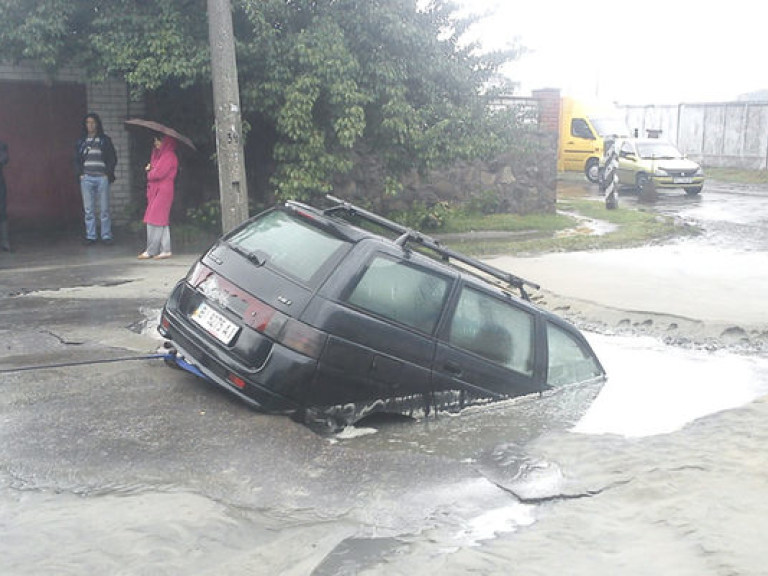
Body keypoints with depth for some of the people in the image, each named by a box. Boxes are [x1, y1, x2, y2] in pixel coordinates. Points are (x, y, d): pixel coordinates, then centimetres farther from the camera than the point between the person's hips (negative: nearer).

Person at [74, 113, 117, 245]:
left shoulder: (105, 140, 7)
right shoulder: (81, 141, 13)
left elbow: (113, 158, 7)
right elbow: (76, 159, 17)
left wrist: (108, 173, -3)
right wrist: (80, 173, 3)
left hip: (102, 178, -2)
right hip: (86, 178, 2)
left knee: (104, 209, -2)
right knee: (88, 210, 1)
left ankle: (106, 236, 4)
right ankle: (91, 236, 7)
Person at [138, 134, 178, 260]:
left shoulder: (169, 156, -12)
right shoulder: (158, 154, 19)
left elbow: (158, 174, -18)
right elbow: (153, 168, 21)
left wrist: (149, 174, 2)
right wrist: (150, 168, -2)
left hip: (162, 191, -10)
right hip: (155, 191, 10)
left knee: (154, 221, -8)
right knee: (162, 221, 8)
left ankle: (151, 251, -3)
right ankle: (165, 250, 9)